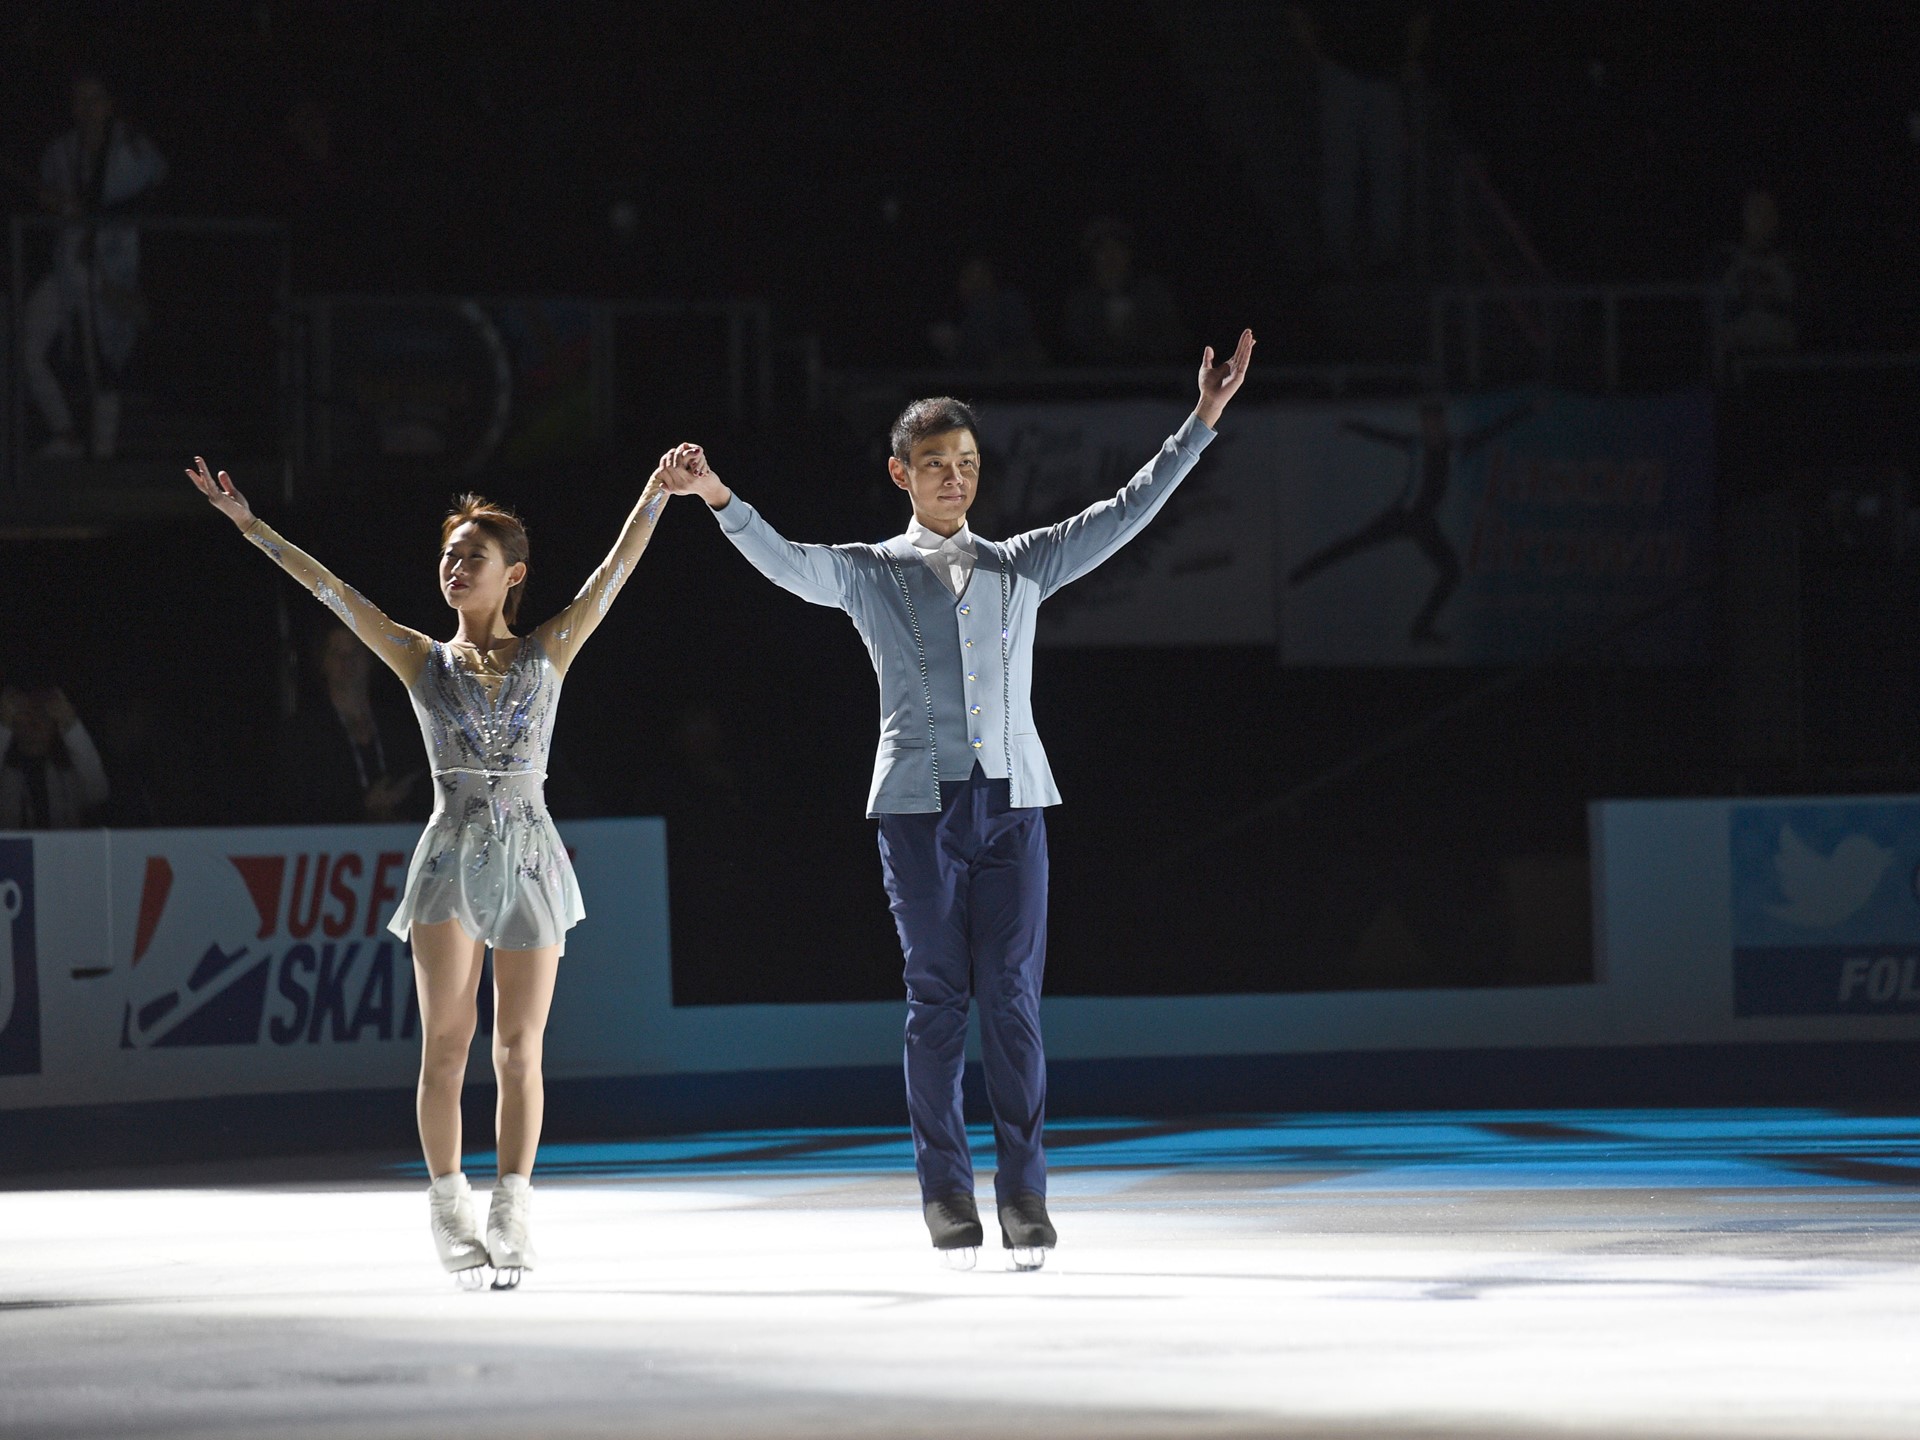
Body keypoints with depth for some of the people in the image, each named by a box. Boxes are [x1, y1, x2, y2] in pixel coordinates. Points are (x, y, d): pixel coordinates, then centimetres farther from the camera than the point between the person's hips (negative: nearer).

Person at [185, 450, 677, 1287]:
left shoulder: (547, 652, 9)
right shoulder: (424, 662, 9)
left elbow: (617, 568, 5)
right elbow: (331, 591, 5)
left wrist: (661, 486, -2)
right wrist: (250, 527, 0)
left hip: (528, 855, 0)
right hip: (451, 854, 0)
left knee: (519, 1049, -1)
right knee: (447, 1041, -5)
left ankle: (509, 1217, 1)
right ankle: (450, 1208, 3)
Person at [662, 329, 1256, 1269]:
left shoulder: (1022, 565, 16)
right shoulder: (868, 574, 9)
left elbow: (1123, 515, 13)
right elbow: (786, 563, -8)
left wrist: (1202, 421, 6)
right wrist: (719, 501, -26)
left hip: (1013, 802, 1)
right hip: (919, 803, -1)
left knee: (1011, 995, -4)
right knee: (937, 998, -2)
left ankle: (1025, 1193, -3)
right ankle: (946, 1192, 3)